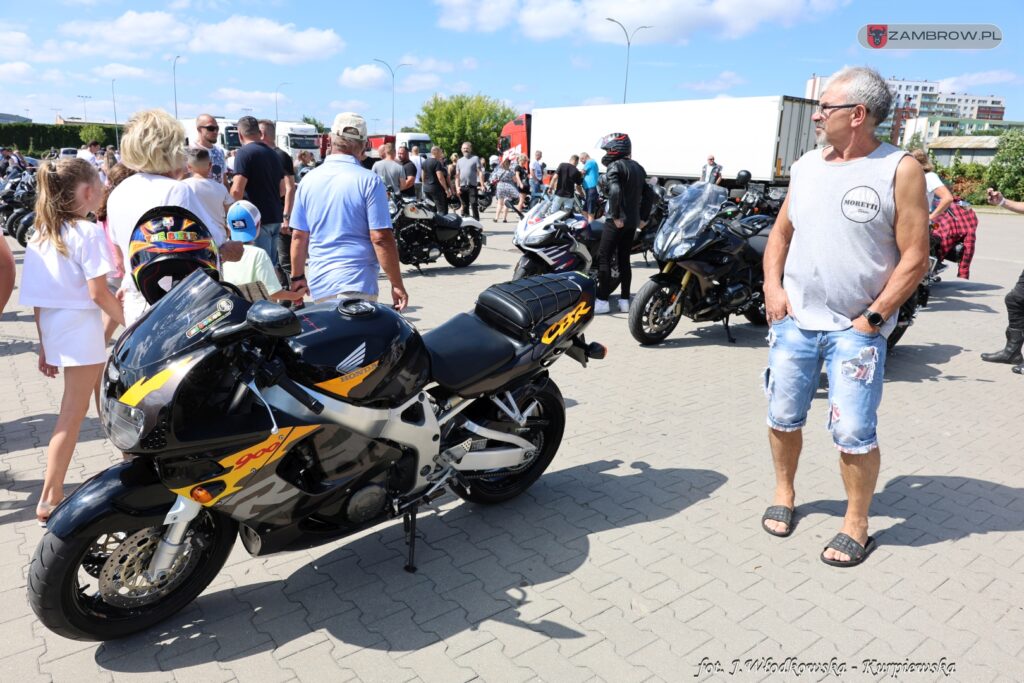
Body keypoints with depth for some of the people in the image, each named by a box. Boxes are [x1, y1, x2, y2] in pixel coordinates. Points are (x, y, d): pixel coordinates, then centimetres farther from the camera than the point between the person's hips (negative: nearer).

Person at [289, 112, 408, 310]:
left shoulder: (308, 180, 7)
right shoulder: (369, 181, -7)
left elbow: (298, 236, 10)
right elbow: (381, 238, -12)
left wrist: (297, 277, 21)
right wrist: (397, 284, -6)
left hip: (318, 285, 6)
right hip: (356, 284, -5)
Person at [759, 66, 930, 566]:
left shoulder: (900, 169, -6)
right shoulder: (806, 166, 9)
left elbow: (914, 257, -8)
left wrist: (873, 318, -12)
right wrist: (772, 286, 1)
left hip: (855, 328, -4)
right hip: (792, 320, 5)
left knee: (853, 433, -3)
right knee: (783, 417, 12)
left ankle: (856, 525, 16)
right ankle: (784, 493, 33)